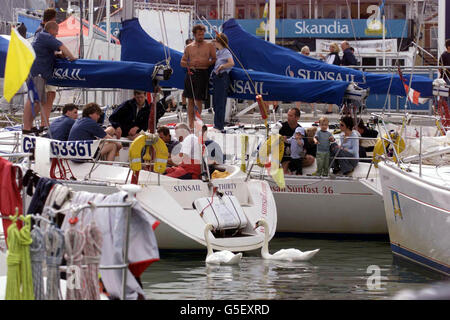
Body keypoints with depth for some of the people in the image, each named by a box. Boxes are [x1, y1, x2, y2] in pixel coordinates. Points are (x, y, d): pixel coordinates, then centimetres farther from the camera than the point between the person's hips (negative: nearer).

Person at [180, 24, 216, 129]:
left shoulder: (209, 46, 6)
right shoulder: (189, 48, 12)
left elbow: (215, 60, 6)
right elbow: (182, 62, 14)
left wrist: (205, 63, -12)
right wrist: (190, 63, -7)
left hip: (203, 74, -2)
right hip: (191, 73, 2)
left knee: (198, 100, -4)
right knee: (190, 100, 3)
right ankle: (191, 124, 7)